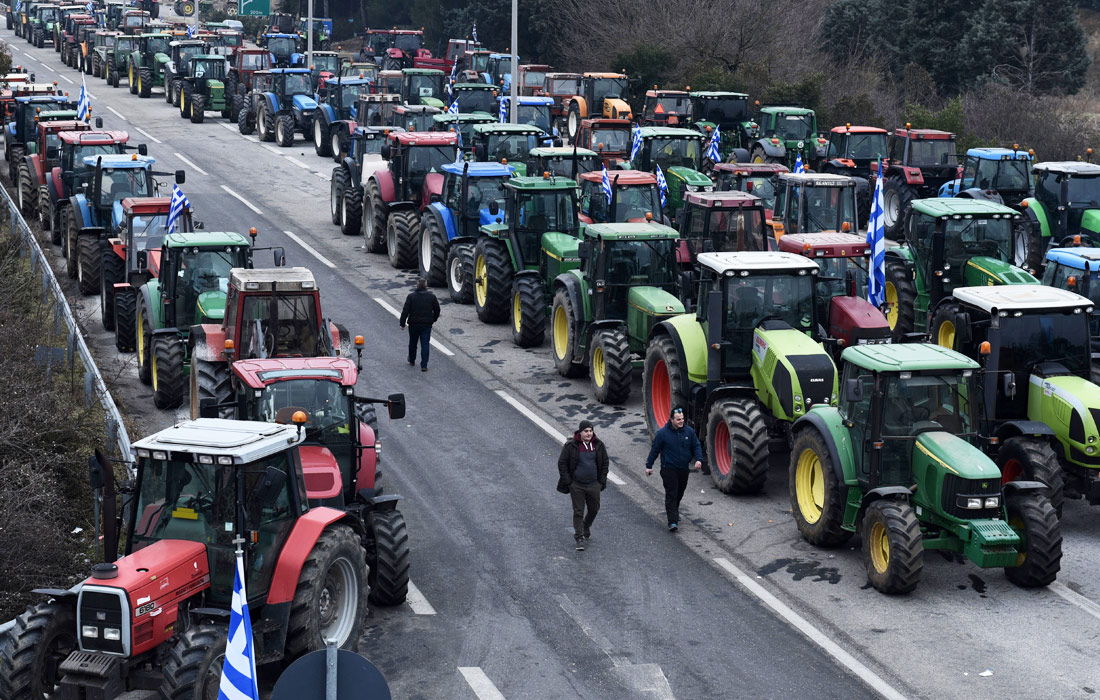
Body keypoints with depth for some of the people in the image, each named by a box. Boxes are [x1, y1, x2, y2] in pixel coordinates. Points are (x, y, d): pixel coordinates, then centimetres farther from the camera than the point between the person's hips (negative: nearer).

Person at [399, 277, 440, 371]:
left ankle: (411, 361, 35)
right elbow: (437, 310, 5)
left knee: (413, 343, 19)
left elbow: (405, 311, -10)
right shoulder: (432, 297, -3)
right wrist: (434, 319, 23)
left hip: (414, 324, 0)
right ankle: (424, 365, -5)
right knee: (425, 345, 1)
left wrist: (402, 323, -4)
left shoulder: (411, 297, -8)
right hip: (427, 325, 0)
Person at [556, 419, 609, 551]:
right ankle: (579, 538, 2)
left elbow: (604, 463, 11)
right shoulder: (571, 446, -10)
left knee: (594, 509, 15)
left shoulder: (598, 445, 0)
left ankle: (586, 527, 43)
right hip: (576, 485, -3)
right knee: (578, 511, -2)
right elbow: (562, 463, -4)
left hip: (594, 484, 3)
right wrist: (567, 482, -8)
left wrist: (602, 481, 4)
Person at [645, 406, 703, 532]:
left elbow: (696, 446, 9)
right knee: (671, 495, -10)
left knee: (680, 493, 18)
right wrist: (649, 466, 3)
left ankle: (674, 510, 43)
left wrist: (698, 459, -8)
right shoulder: (663, 433, -7)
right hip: (669, 469, -4)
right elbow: (655, 450, 0)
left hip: (684, 469, 4)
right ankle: (672, 522, -14)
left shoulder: (689, 432, 1)